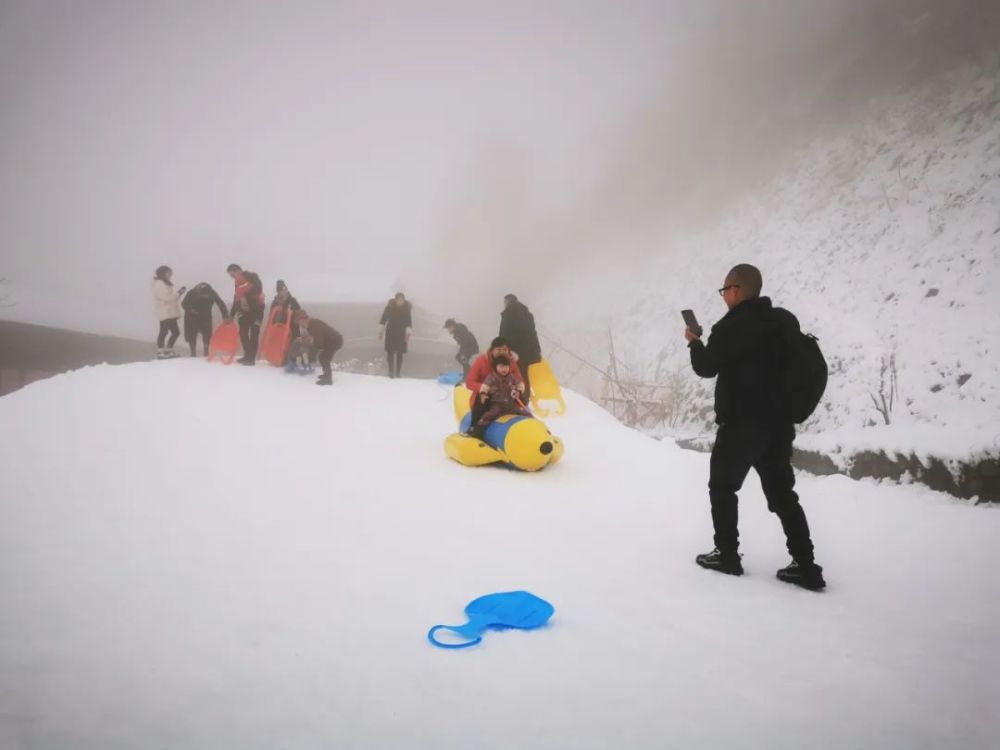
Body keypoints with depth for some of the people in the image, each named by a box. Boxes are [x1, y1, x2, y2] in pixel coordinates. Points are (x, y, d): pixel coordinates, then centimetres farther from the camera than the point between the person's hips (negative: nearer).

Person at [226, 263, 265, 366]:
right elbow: (236, 299, 18)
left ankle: (251, 358, -4)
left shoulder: (252, 277, -10)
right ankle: (247, 355, 16)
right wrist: (232, 315, 18)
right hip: (245, 311, 8)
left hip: (256, 309, -8)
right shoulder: (238, 282, 14)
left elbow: (258, 290, -23)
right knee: (243, 333, 7)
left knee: (254, 334, -7)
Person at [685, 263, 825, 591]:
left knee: (722, 487, 11)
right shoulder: (786, 320, 6)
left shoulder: (731, 327, -15)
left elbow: (706, 367, -4)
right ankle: (806, 566, 11)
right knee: (782, 493, 13)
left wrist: (694, 342, 12)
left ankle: (727, 555, 13)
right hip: (779, 423, 7)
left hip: (741, 423, -7)